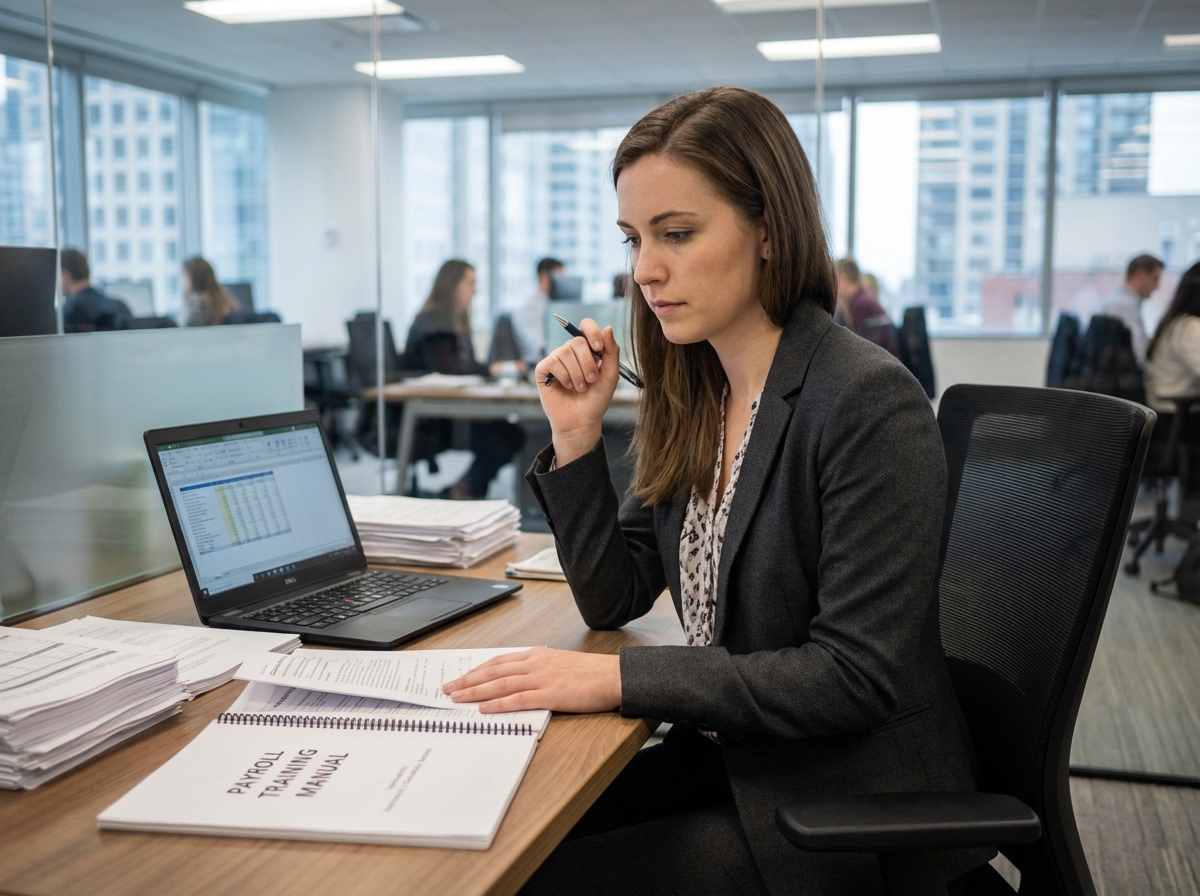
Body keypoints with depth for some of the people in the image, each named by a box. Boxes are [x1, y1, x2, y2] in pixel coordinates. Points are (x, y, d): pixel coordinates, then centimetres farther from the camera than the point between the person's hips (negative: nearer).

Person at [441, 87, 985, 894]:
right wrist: (578, 437, -6)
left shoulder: (870, 403, -20)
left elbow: (856, 675, -23)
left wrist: (618, 679, -27)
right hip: (725, 758, 7)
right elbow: (614, 598, 7)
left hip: (851, 805, -6)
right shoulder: (694, 396, 3)